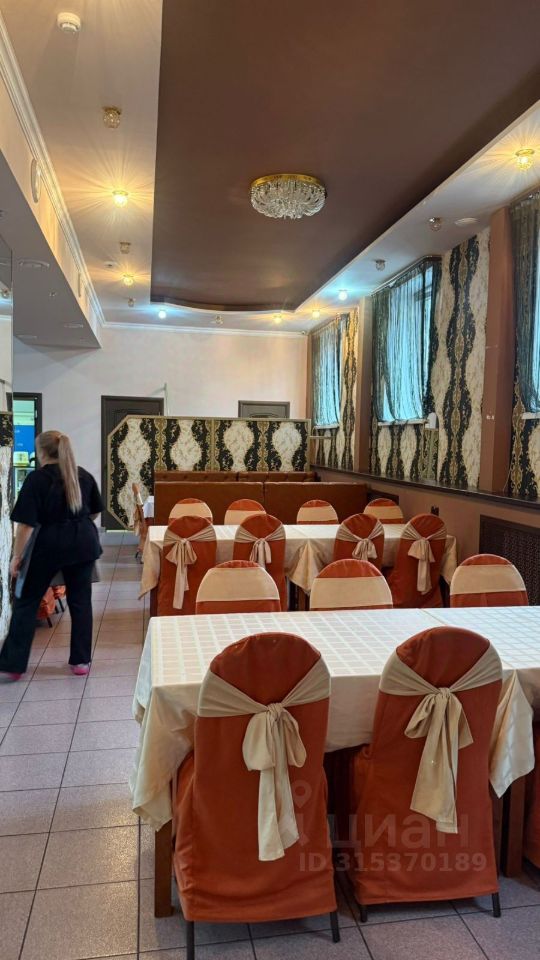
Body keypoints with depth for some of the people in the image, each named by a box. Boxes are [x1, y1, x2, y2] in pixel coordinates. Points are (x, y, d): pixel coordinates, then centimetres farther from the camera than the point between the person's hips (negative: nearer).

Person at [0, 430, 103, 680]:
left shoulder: (37, 478, -9)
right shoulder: (84, 475, 7)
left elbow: (27, 523, -13)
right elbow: (95, 512, 16)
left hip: (49, 545, -4)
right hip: (83, 543, 4)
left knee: (26, 601, 9)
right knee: (80, 600, 11)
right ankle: (81, 661, 16)